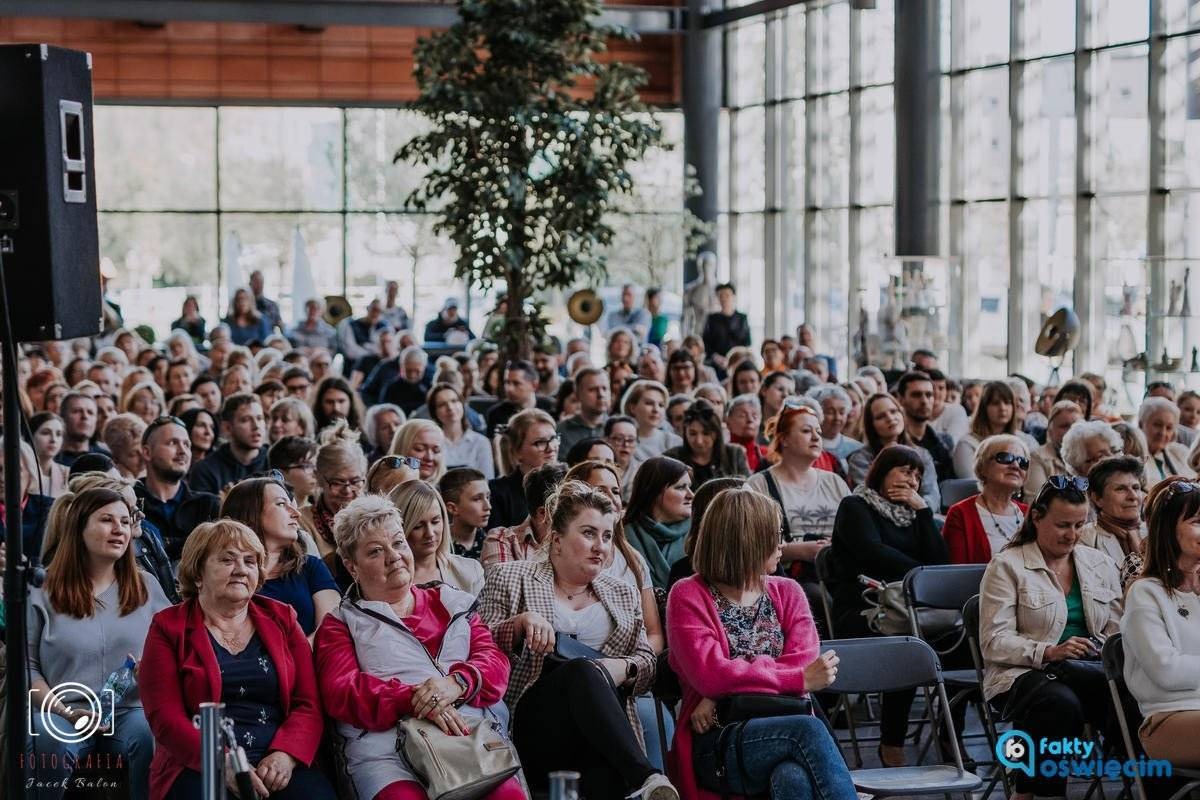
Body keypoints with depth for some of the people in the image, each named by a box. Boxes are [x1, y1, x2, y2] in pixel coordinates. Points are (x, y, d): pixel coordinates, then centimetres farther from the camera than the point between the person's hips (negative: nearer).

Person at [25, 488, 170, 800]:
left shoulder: (147, 587, 13)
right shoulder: (42, 590, 5)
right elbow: (25, 665, 2)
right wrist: (67, 712, -11)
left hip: (131, 710, 1)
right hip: (61, 713, -1)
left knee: (154, 738, -34)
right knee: (49, 743, -36)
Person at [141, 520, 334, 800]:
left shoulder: (281, 619, 17)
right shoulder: (169, 627, 9)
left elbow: (309, 704, 9)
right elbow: (166, 717, -2)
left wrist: (286, 755, -12)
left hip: (279, 766, 3)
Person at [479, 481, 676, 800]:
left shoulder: (623, 594, 24)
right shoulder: (511, 578, 13)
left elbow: (648, 662, 19)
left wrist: (623, 667, -5)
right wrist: (521, 622, -14)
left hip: (605, 723, 3)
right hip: (532, 723, -2)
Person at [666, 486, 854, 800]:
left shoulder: (787, 592, 17)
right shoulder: (689, 596, 4)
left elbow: (805, 663, -1)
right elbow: (711, 675, -12)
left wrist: (727, 696, -13)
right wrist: (799, 679, -13)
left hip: (783, 732, 3)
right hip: (718, 747, -3)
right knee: (808, 728, -33)